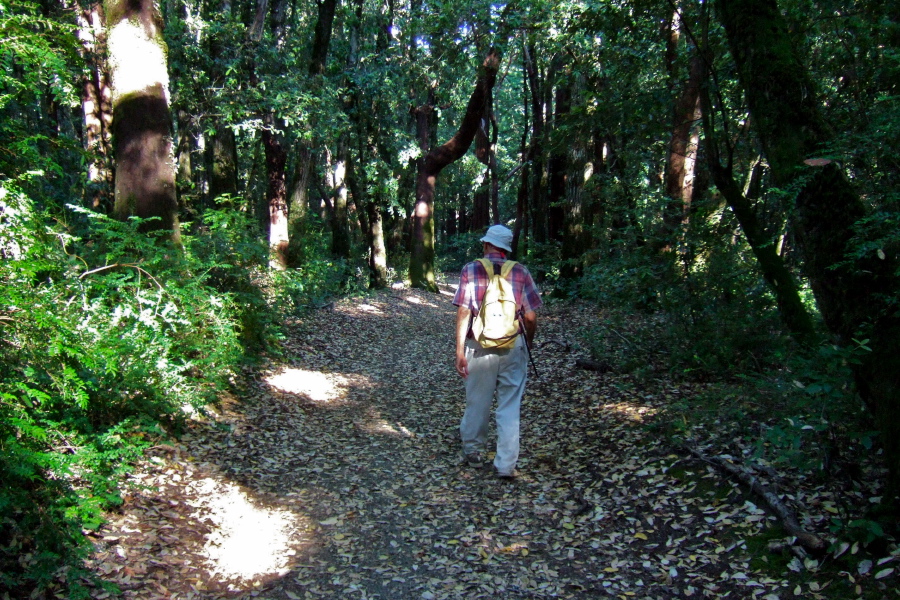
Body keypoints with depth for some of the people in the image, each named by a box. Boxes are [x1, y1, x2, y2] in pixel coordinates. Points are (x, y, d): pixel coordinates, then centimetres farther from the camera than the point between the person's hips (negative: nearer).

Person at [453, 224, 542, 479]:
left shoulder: (471, 270, -2)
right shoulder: (520, 271, 0)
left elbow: (464, 312, -9)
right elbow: (531, 317, -1)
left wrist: (460, 350, -6)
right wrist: (527, 343, 16)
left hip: (480, 346, 0)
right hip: (513, 345, 0)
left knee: (477, 401, 14)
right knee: (510, 406, 6)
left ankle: (472, 451, 31)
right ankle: (506, 464, 8)